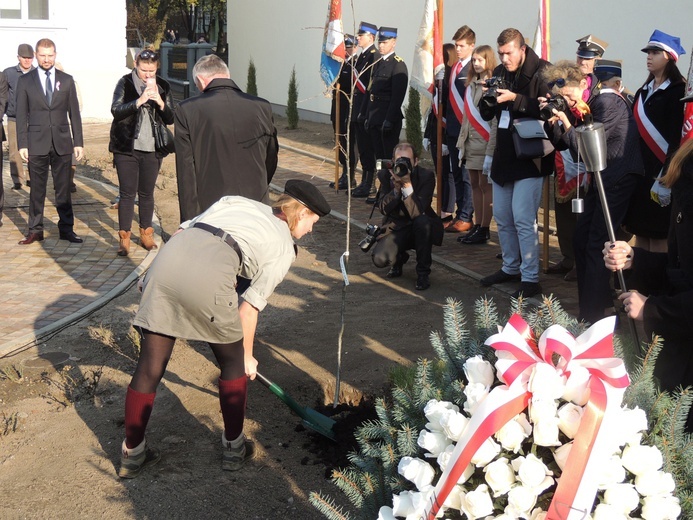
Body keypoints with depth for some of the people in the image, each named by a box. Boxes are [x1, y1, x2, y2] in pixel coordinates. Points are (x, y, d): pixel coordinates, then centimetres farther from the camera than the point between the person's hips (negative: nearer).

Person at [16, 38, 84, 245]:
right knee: (37, 189, 4)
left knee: (63, 189, 7)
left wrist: (78, 142, 2)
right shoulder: (25, 81, 3)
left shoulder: (66, 80, 7)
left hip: (62, 143, 1)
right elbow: (21, 115, 2)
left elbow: (74, 113, 7)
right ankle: (35, 230, 12)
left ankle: (66, 229, 15)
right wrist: (22, 144, -4)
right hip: (37, 143, -1)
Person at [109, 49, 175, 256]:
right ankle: (124, 237, 4)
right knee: (127, 193, -1)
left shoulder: (163, 87, 5)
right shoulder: (125, 83, -2)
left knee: (147, 193, 9)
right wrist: (139, 101, -27)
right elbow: (116, 110, -14)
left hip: (152, 149, 2)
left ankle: (146, 234, 21)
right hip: (126, 147, -2)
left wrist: (161, 103, -16)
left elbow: (170, 119, 3)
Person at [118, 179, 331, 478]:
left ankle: (132, 454, 28)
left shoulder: (236, 201, 32)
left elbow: (182, 229, 21)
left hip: (168, 256, 5)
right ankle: (234, 448, 33)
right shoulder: (284, 247, 18)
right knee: (234, 362, 20)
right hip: (208, 277, -5)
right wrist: (248, 356, 28)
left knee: (150, 366, 15)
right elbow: (249, 309, 15)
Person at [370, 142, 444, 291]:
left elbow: (417, 212, -27)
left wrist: (407, 185, -35)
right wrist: (396, 188, -27)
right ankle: (399, 258, 19)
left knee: (422, 221, -38)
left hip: (421, 228, -1)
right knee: (380, 259, -24)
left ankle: (423, 272, -16)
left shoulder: (426, 176, -16)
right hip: (395, 228, 2)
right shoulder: (385, 175, -7)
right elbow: (383, 209, -14)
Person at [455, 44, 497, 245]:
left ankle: (485, 229, 3)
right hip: (471, 144, 8)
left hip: (485, 144, -8)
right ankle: (478, 226, 17)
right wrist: (461, 144, 13)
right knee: (475, 185, 10)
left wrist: (491, 152, -19)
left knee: (485, 185, -2)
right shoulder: (471, 85, 14)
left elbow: (496, 121, -15)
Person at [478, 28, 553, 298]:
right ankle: (511, 267, 31)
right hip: (504, 155, 8)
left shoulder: (541, 71, -11)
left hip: (530, 155, -8)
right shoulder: (499, 73, 11)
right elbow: (486, 114, 13)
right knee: (502, 217, 15)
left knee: (523, 218, -10)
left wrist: (515, 99, -25)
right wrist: (487, 98, -8)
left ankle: (530, 278, -1)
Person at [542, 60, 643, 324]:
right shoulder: (578, 106, 5)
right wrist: (554, 120, -9)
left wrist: (566, 123, -22)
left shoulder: (606, 102, -19)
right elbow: (561, 144, 6)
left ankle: (592, 317, -5)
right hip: (601, 176, 9)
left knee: (596, 245, -10)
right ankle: (593, 304, 23)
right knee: (581, 239, 12)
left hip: (620, 176, -9)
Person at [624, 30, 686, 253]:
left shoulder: (678, 91, -7)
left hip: (661, 171, -7)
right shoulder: (643, 92, 17)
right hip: (639, 169, 7)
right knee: (640, 229, 9)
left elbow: (677, 136, -14)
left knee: (658, 234, -5)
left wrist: (666, 174, -21)